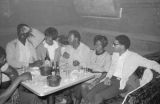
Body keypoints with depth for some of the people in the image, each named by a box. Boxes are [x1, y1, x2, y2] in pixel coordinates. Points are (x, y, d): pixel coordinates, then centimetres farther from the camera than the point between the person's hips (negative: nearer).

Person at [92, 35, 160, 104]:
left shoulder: (134, 57, -6)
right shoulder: (115, 54, 12)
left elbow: (151, 64, -2)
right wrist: (107, 78, 2)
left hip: (120, 84, -5)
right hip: (110, 80, 5)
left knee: (98, 96, -24)